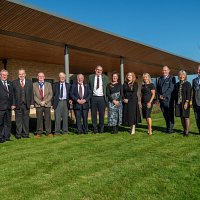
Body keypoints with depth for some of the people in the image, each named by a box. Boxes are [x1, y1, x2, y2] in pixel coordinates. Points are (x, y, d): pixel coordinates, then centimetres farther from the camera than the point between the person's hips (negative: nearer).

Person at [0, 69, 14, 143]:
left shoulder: (10, 84, 15)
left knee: (8, 122, 11)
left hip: (8, 106, 5)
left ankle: (7, 137, 19)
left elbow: (12, 94, 13)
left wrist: (12, 104, 4)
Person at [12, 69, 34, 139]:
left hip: (26, 104, 1)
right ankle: (18, 134, 13)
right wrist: (13, 104, -7)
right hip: (18, 104, -1)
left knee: (26, 119, 6)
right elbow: (12, 94, 0)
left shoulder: (29, 82, 9)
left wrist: (32, 103, 1)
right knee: (18, 119, 3)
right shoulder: (14, 82, 4)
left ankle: (25, 134, 15)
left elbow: (31, 93, 7)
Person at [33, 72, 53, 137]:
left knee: (47, 119, 2)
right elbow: (33, 95, 1)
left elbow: (50, 94, 3)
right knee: (39, 119, 0)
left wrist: (45, 101, -9)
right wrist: (39, 102, -10)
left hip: (47, 104, 1)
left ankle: (48, 132, 10)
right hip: (38, 104, -1)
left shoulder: (48, 84, 10)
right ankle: (39, 132, 9)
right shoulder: (34, 85, 7)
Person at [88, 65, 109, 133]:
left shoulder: (105, 78, 8)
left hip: (102, 98, 0)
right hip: (93, 98, 0)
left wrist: (106, 97, 1)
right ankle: (95, 129, 14)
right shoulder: (90, 77, 6)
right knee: (93, 114, 4)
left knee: (102, 114, 3)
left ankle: (101, 129, 15)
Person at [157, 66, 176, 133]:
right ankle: (167, 127, 19)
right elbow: (158, 88, 16)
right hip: (161, 99, 6)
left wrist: (163, 96, -14)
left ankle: (170, 129, 4)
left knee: (170, 115, -2)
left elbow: (171, 88, -11)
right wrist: (159, 95, -2)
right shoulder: (160, 79, 17)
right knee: (165, 115, 10)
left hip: (168, 99, -5)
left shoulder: (172, 78, -2)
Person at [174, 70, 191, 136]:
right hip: (178, 103, 5)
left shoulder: (188, 84, -2)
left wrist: (186, 102, -16)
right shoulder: (177, 84, 13)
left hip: (184, 103, -5)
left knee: (186, 117, -1)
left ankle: (187, 131, 5)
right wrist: (175, 102, 9)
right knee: (181, 117, 9)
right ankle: (184, 130, 19)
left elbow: (188, 94, -9)